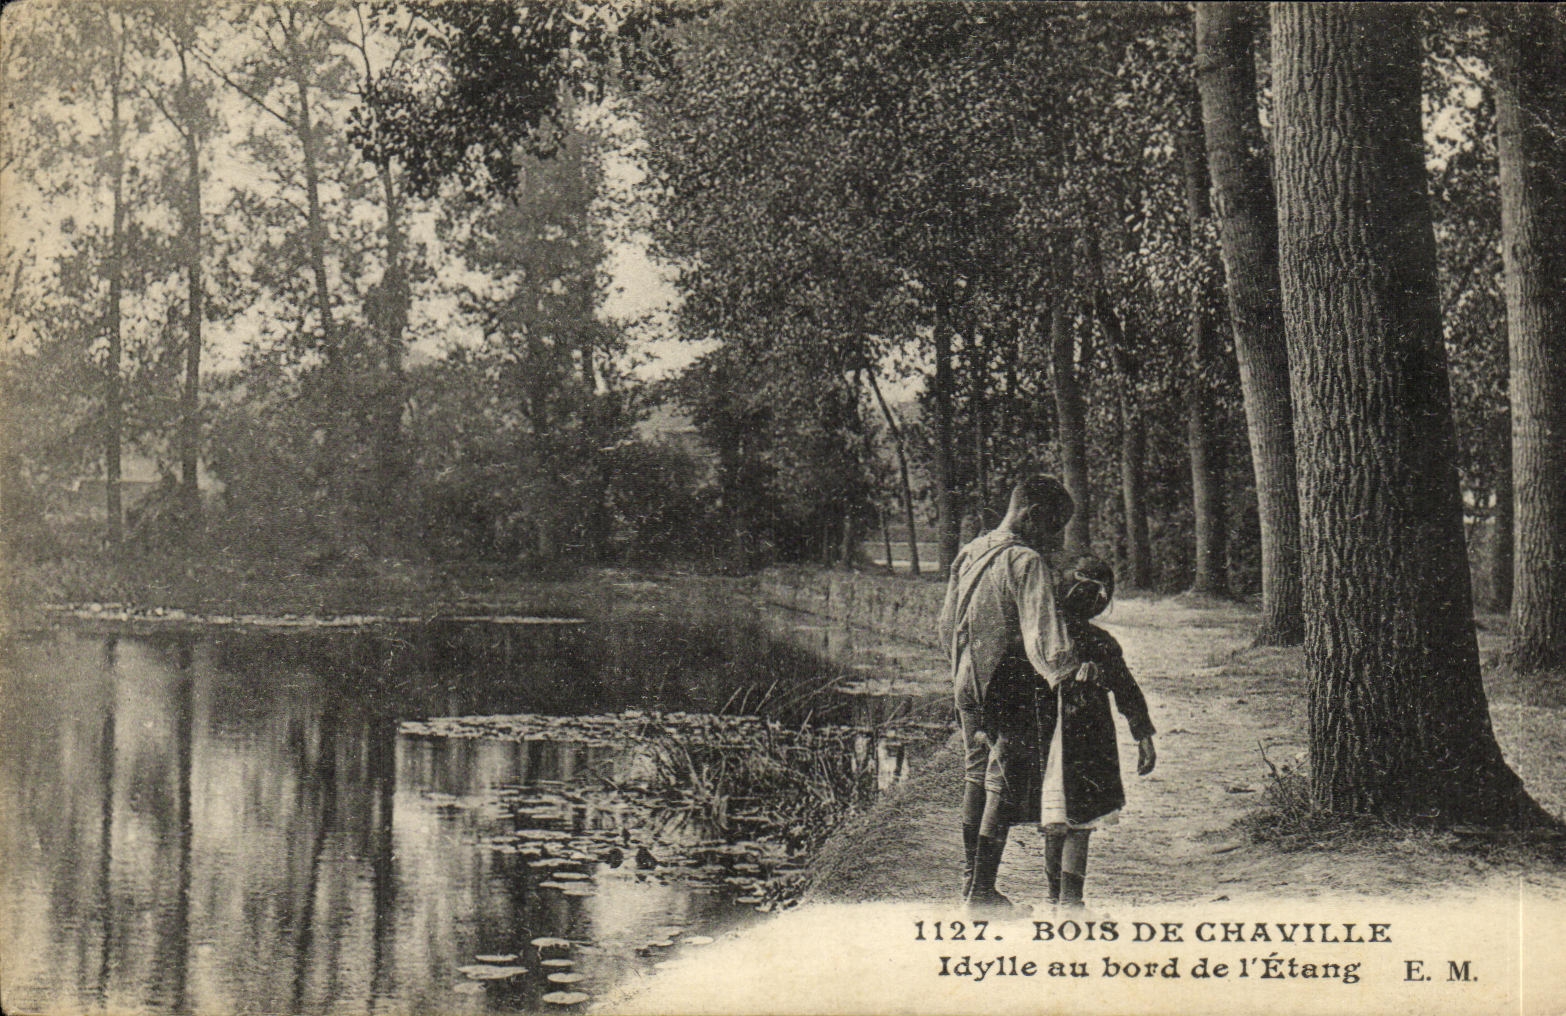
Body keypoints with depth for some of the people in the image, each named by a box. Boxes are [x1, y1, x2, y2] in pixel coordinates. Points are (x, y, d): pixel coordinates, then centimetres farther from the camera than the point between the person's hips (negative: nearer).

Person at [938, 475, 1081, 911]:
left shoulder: (969, 554, 9)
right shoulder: (1027, 563, -17)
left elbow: (947, 625, 17)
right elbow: (1041, 629, -28)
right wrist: (1063, 670, -32)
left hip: (965, 684, 8)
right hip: (1009, 690, -8)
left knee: (977, 776, 21)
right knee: (1007, 786, 1)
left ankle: (969, 878, 31)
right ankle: (982, 892, 4)